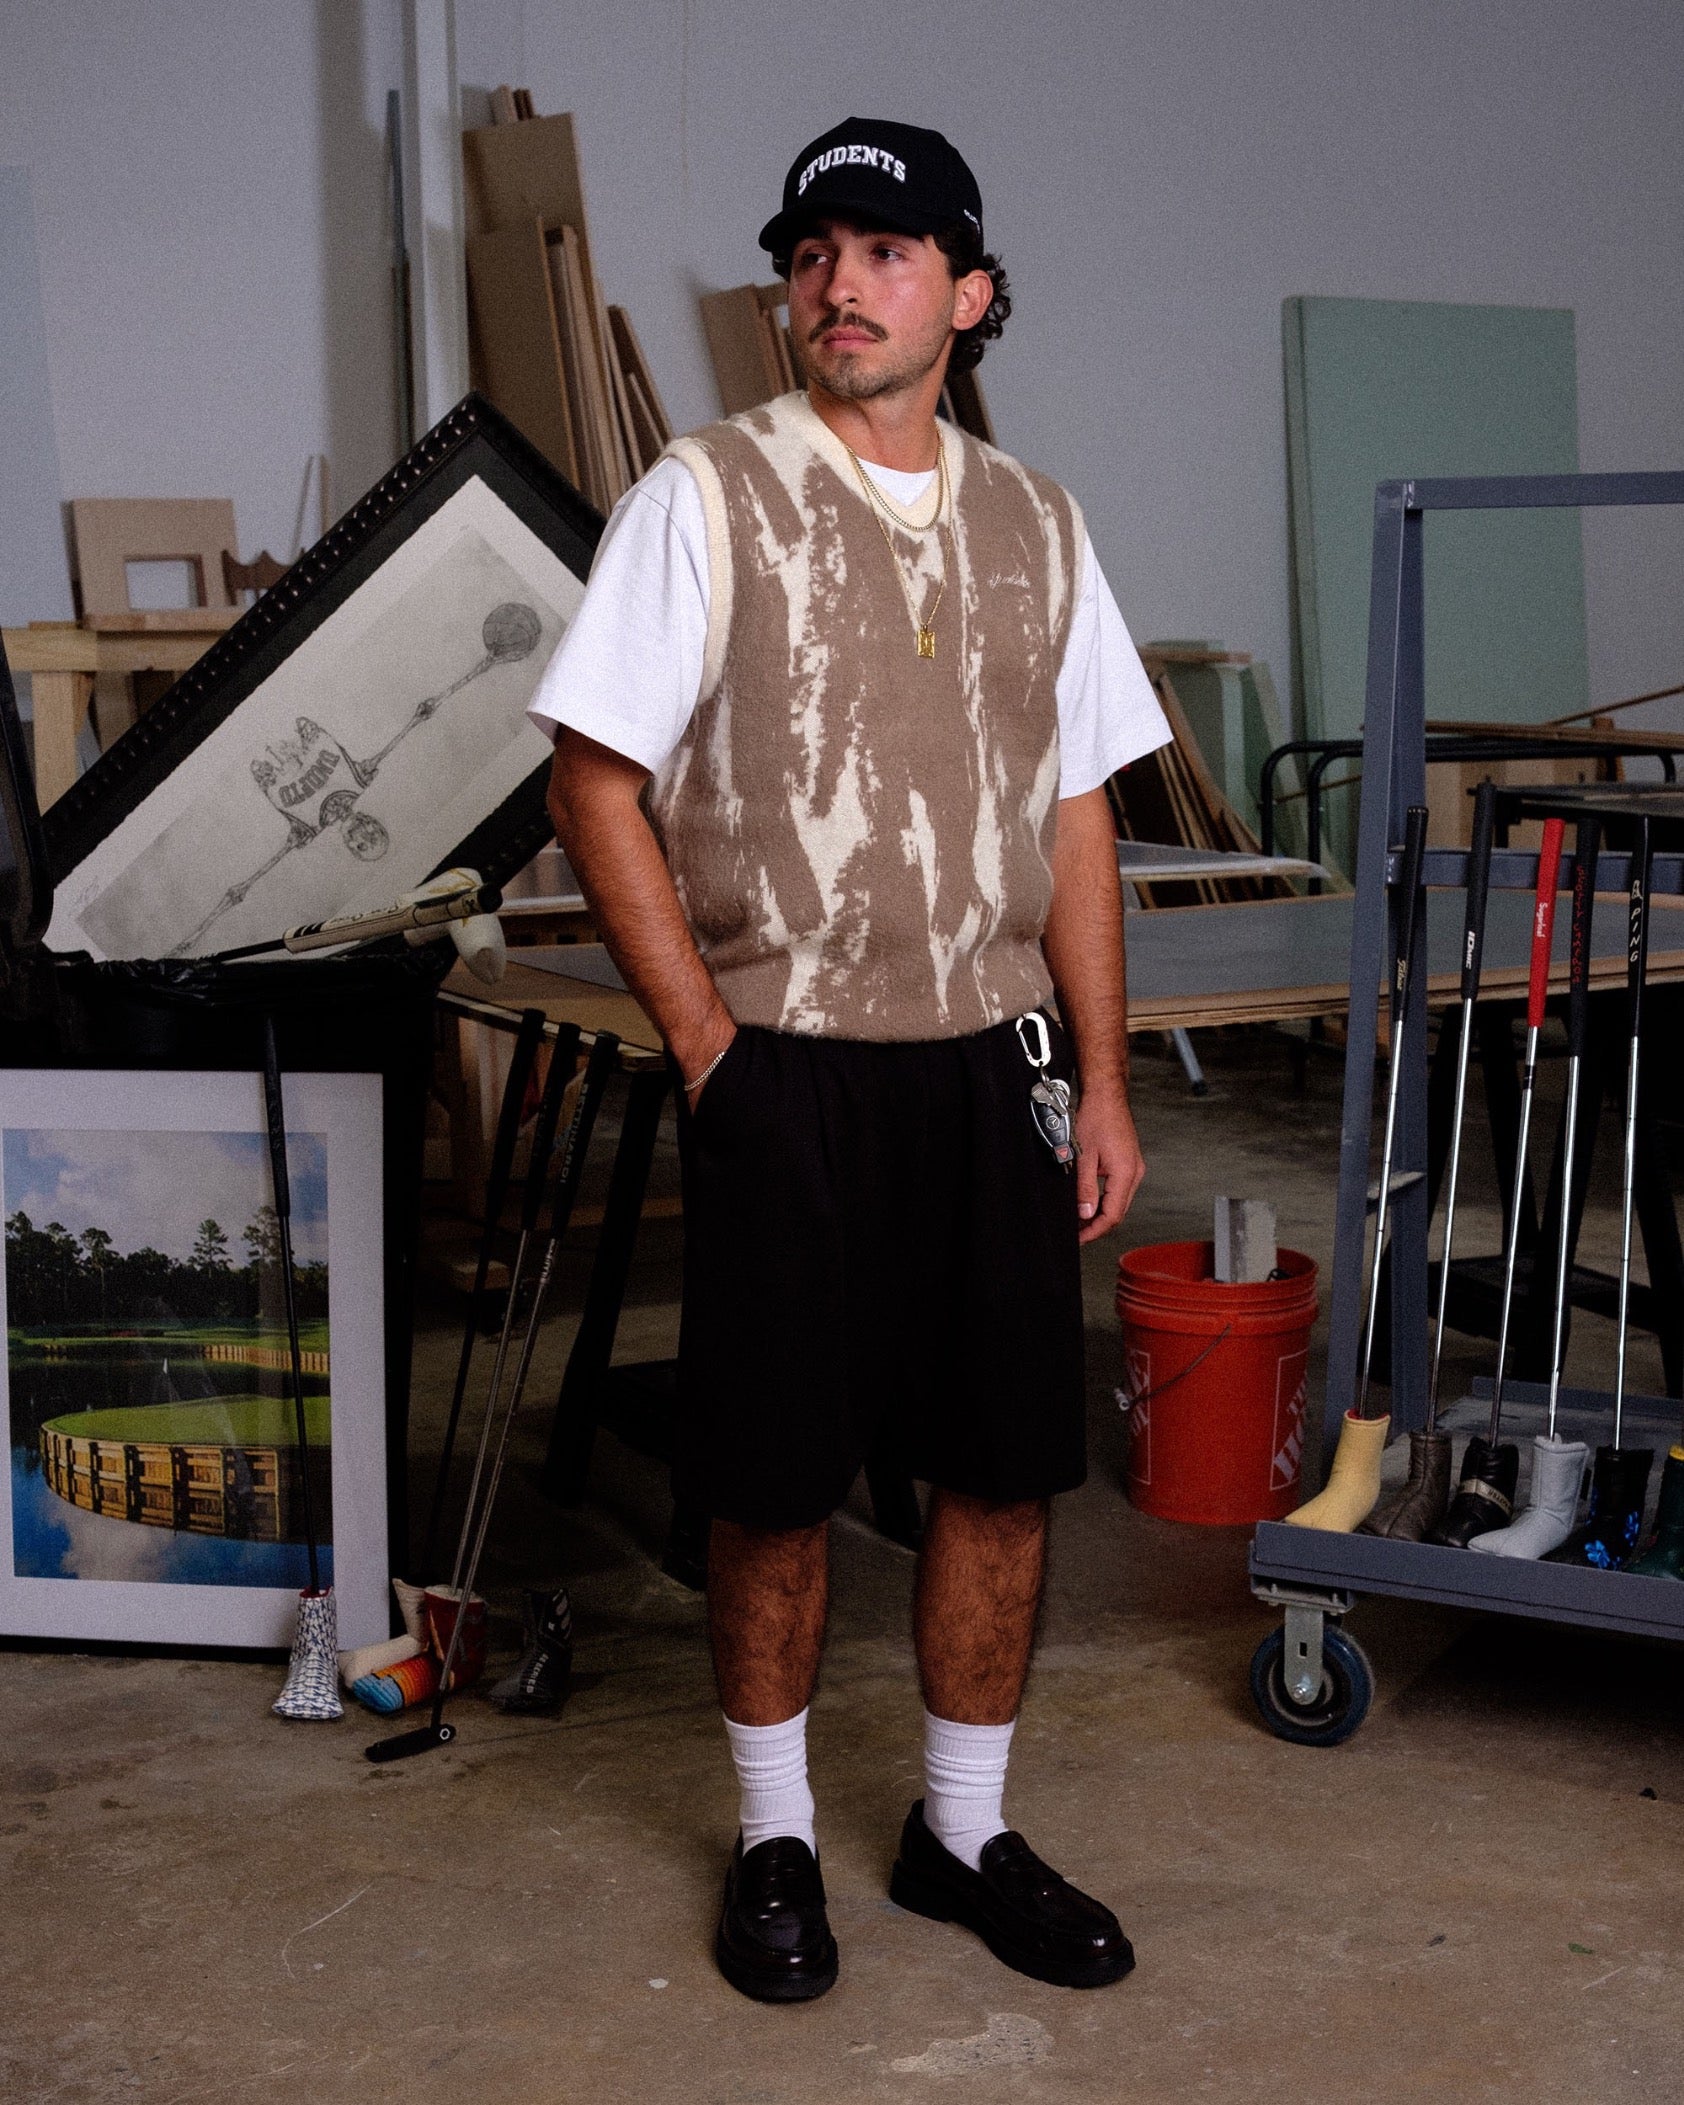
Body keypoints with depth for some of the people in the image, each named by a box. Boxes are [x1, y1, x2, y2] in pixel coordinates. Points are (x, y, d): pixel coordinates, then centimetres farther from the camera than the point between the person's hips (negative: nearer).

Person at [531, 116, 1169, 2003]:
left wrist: (1103, 1082, 8)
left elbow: (1077, 820, 13)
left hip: (993, 1066, 4)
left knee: (1006, 1471, 8)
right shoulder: (706, 496, -4)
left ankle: (964, 1833, 26)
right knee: (775, 1482, 4)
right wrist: (704, 1042, -10)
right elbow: (597, 782, -6)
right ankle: (775, 1840, 24)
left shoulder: (1033, 524, 10)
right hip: (786, 1069, -4)